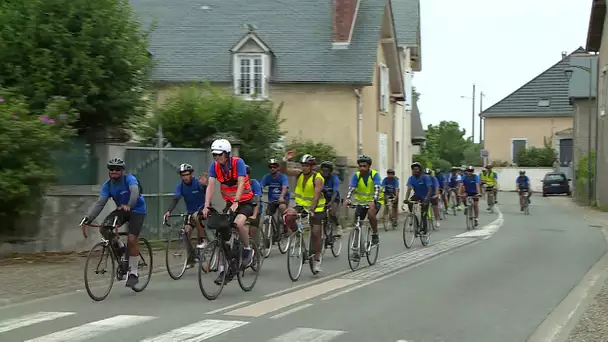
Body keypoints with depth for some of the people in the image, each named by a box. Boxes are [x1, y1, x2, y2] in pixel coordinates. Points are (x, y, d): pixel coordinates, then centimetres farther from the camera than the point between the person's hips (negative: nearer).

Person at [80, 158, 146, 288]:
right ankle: (120, 246, 9)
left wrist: (129, 205, -60)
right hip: (121, 210, 5)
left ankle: (133, 273, -6)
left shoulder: (129, 179, -22)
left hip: (137, 210, -5)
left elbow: (135, 192, -42)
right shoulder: (108, 185, -7)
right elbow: (100, 202, -14)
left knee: (131, 239, -18)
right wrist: (88, 217, -27)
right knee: (103, 229, -19)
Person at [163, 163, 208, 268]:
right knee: (186, 231, -10)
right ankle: (191, 259, 0)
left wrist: (204, 185, -57)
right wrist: (168, 211, -34)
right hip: (190, 211, 4)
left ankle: (202, 240, -17)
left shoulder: (198, 182, -19)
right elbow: (175, 199, -18)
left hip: (202, 208, -4)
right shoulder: (181, 185, -9)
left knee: (195, 216, -36)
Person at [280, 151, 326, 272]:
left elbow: (316, 196, -28)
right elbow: (284, 170, -13)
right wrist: (285, 160, -31)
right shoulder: (299, 173, -4)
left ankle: (317, 259, 12)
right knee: (288, 217, -25)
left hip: (316, 208, -4)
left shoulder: (318, 179, -17)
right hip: (301, 205, 4)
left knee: (315, 233, -3)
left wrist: (311, 210, -41)